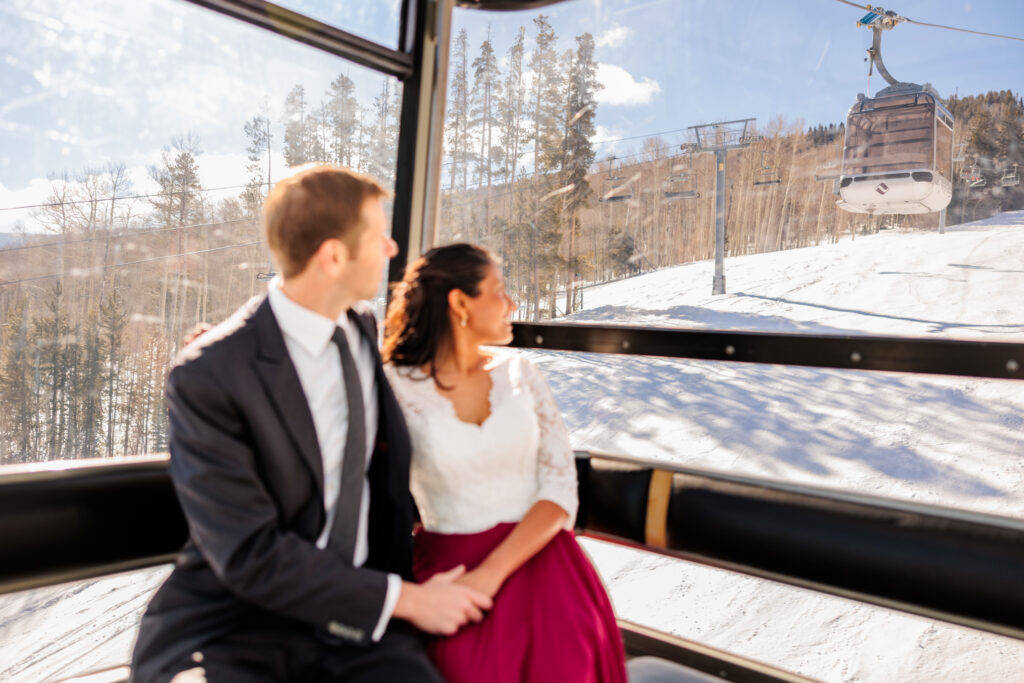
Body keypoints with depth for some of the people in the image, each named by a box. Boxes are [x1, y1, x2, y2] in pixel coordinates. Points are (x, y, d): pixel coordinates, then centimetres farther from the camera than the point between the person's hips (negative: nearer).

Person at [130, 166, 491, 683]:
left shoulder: (363, 327, 4)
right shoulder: (206, 379, -17)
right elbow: (252, 556, -17)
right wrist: (403, 599, -15)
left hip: (357, 615, 5)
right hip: (234, 626, -4)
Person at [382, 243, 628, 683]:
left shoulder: (520, 373, 6)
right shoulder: (396, 386, -2)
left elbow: (560, 490, -1)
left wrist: (491, 573, -14)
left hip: (536, 555, 2)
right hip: (447, 565, -2)